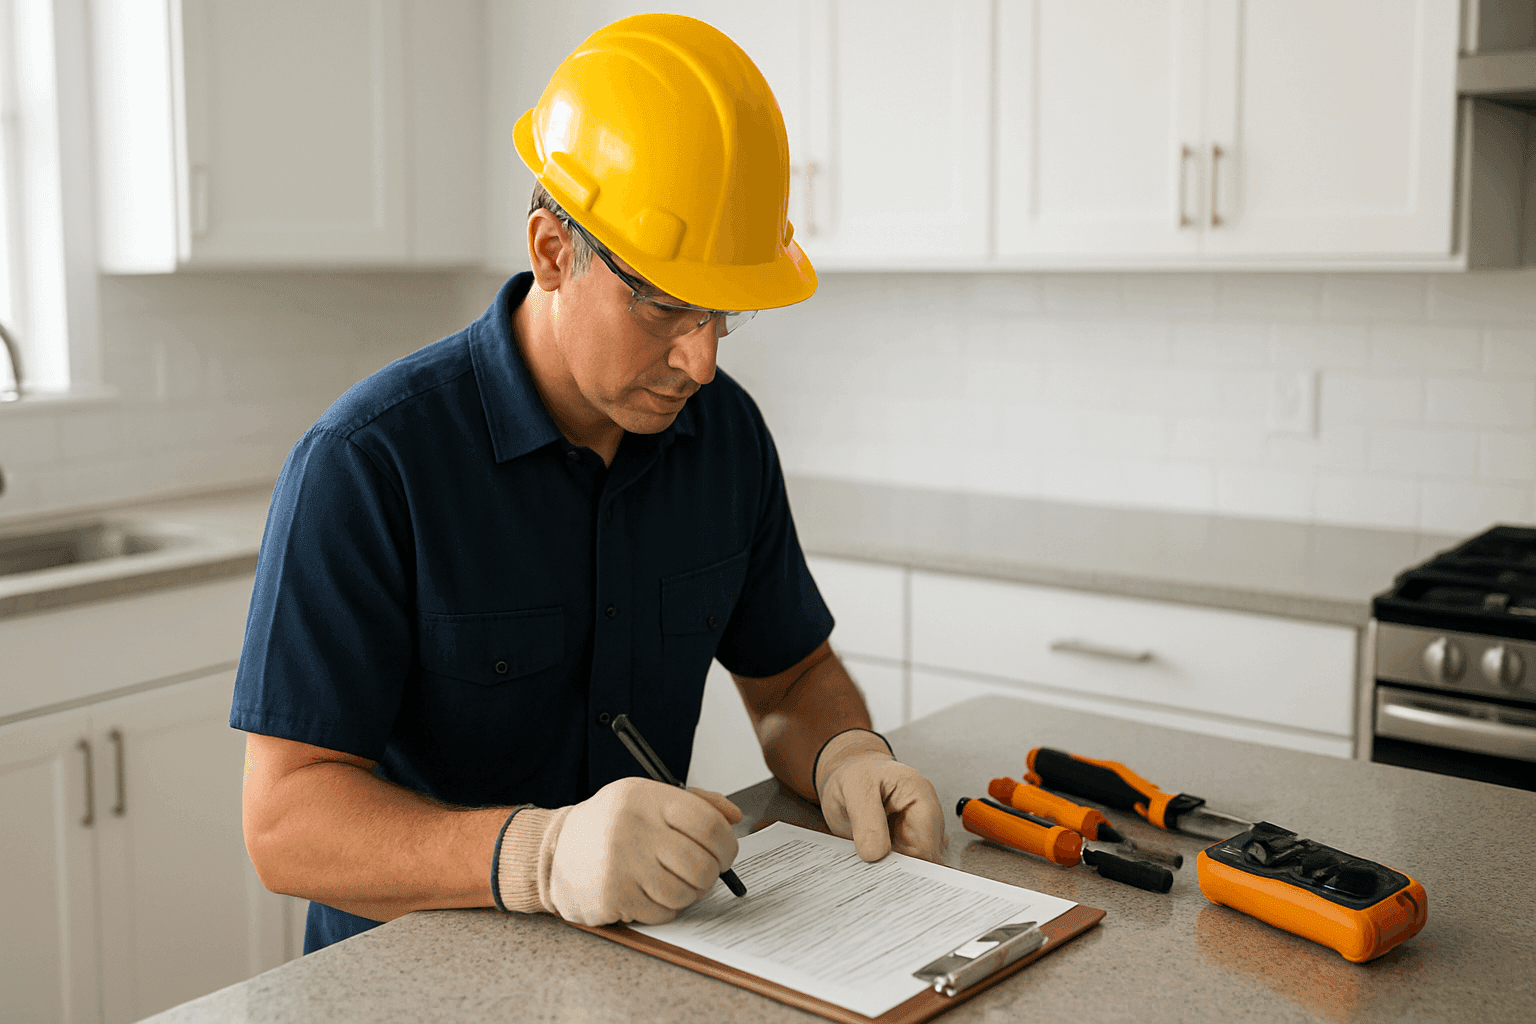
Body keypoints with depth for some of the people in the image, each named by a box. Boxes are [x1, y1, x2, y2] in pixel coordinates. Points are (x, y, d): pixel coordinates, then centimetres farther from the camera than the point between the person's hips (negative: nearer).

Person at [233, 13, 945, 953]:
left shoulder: (726, 433, -1)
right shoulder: (365, 463, -19)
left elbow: (792, 673, 12)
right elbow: (286, 821, -21)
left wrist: (846, 761, -11)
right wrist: (540, 855, -37)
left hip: (645, 954, 3)